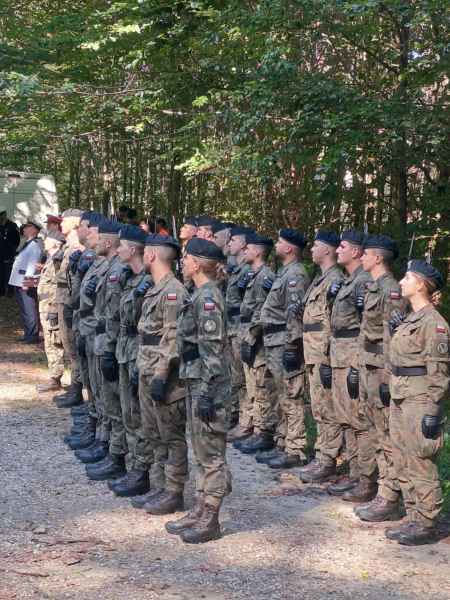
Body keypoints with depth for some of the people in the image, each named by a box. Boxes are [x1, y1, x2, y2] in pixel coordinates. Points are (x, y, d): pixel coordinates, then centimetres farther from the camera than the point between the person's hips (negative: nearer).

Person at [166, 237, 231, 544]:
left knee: (211, 454, -2)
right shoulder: (202, 295, 13)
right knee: (202, 452, 15)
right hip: (197, 383, 10)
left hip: (207, 385, -10)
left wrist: (206, 394, -23)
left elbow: (213, 350, -22)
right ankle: (200, 512, 24)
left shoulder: (207, 298, -18)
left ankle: (210, 521, 6)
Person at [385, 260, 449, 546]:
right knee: (404, 465, 14)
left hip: (419, 403, -10)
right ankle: (413, 518, 22)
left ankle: (426, 525, 5)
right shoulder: (410, 319, 15)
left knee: (421, 467, -3)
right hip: (400, 401, 10)